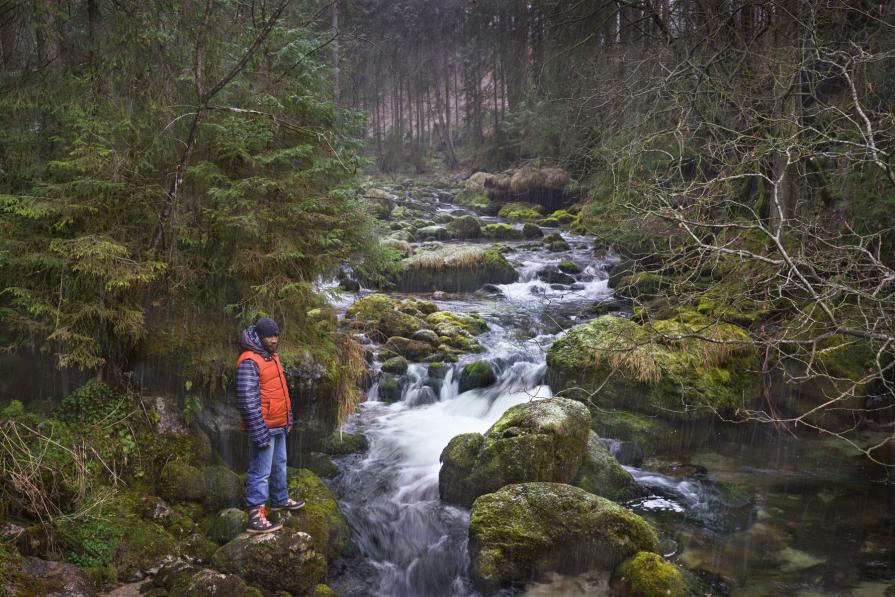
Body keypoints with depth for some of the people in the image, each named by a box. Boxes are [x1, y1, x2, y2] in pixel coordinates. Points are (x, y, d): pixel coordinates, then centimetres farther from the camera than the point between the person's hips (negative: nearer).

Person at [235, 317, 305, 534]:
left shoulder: (272, 356, 9)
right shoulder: (249, 362, -21)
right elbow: (247, 401, -25)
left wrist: (288, 418, 20)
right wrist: (261, 433, -24)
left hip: (279, 426, 9)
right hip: (264, 428, -9)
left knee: (279, 464, 24)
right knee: (260, 473, -5)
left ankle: (280, 499, 41)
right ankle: (255, 518, -1)